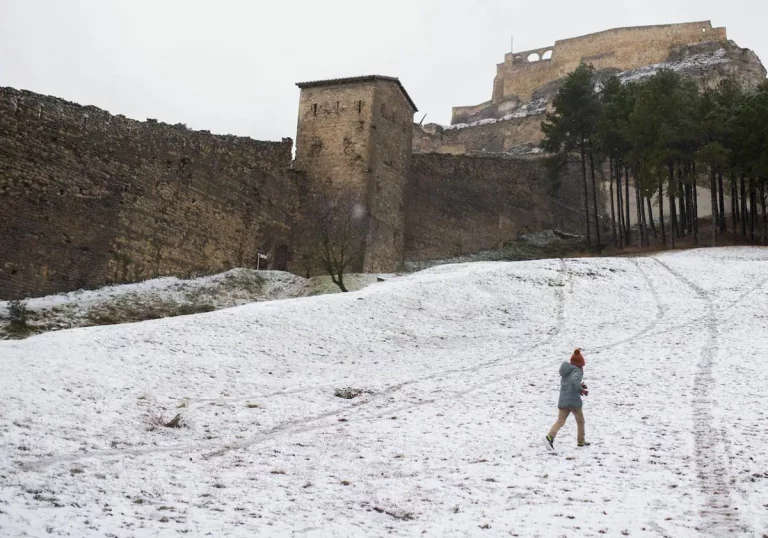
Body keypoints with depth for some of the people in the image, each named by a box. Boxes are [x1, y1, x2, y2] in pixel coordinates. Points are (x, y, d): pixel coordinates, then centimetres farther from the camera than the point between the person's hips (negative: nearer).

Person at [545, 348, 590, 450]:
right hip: (574, 400, -6)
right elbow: (575, 380, -30)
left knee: (560, 421, 0)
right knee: (580, 421, 14)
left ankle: (550, 436, -23)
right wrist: (582, 390, -16)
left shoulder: (565, 371, 18)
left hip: (562, 401, 6)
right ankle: (581, 441, 23)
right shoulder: (577, 371, -8)